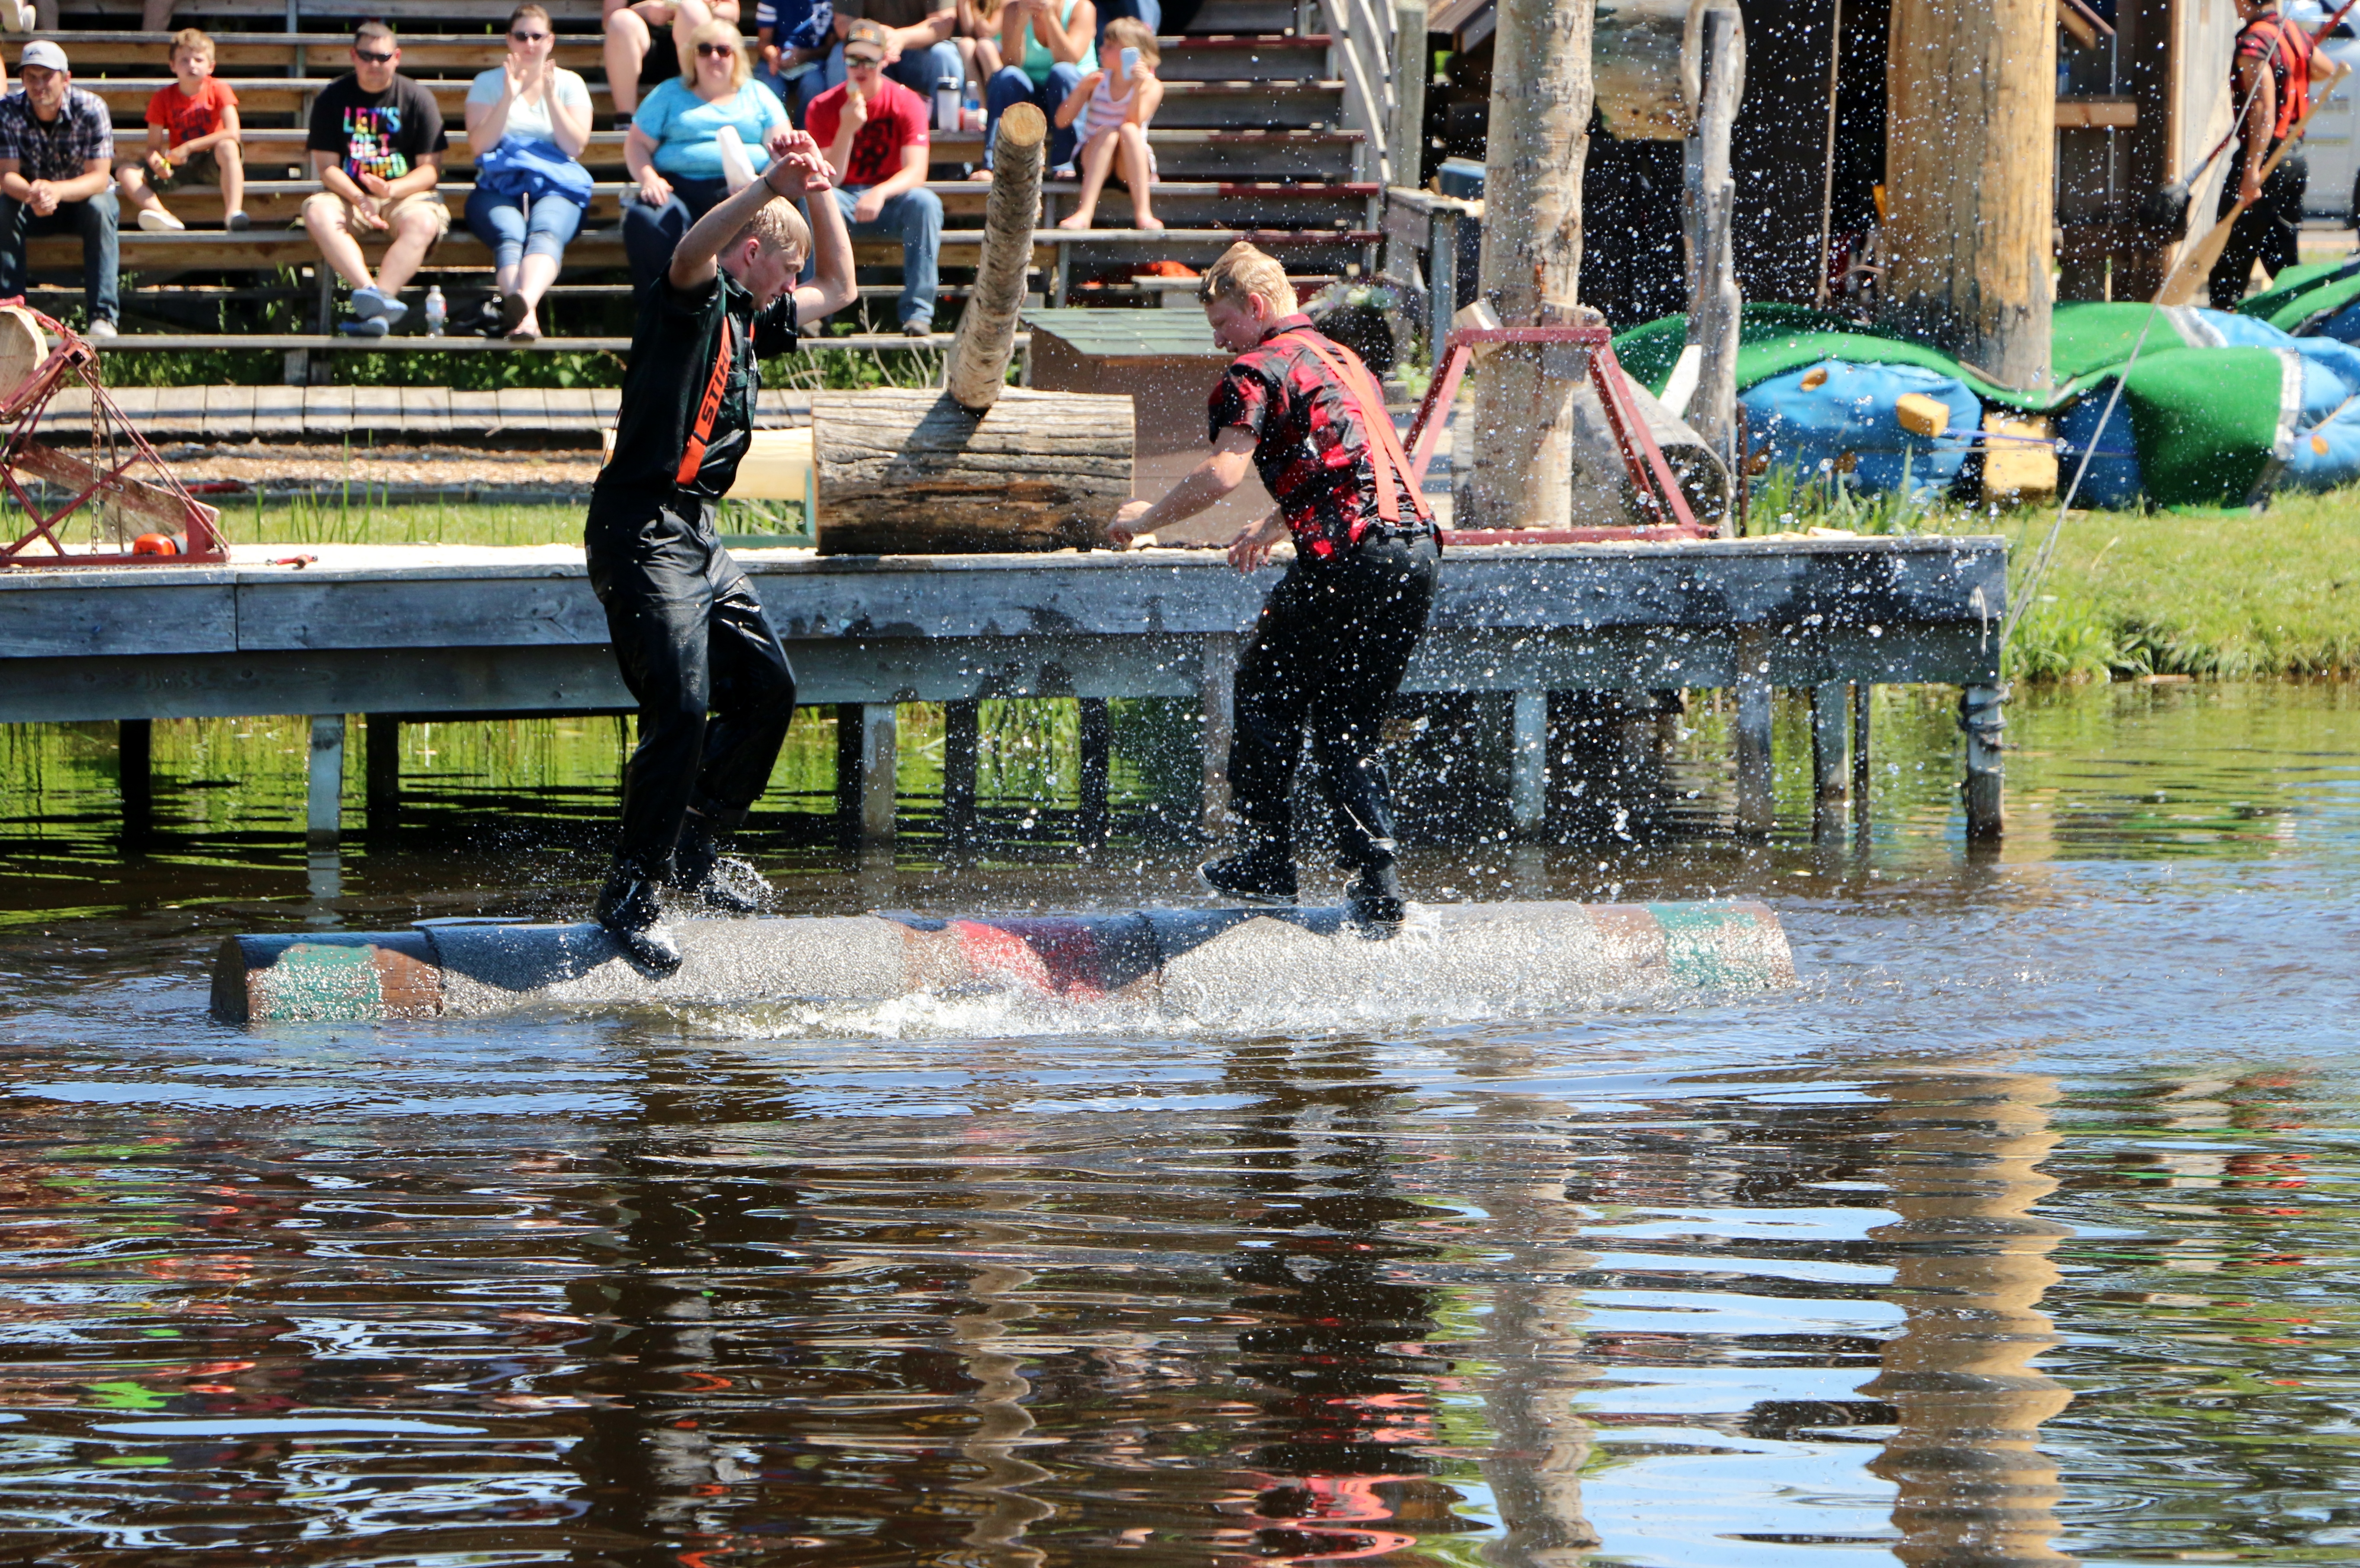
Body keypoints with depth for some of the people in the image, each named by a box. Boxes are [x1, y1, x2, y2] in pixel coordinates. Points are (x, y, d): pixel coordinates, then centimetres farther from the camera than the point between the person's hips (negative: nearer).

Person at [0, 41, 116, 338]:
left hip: (83, 195, -1)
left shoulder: (90, 110, -24)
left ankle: (103, 314, -35)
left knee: (98, 208, -34)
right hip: (32, 203, 1)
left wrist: (57, 191, -49)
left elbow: (99, 178, -28)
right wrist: (31, 194, -47)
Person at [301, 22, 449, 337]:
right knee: (317, 213, -32)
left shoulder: (417, 98, 2)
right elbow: (327, 167, -2)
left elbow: (431, 169, -2)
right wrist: (360, 198, -21)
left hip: (406, 193, -1)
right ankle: (375, 296, -48)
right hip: (349, 193, 1)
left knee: (423, 223, -35)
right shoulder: (332, 98, 4)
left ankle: (372, 308, -47)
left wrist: (391, 189, -21)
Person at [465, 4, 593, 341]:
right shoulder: (488, 83, 18)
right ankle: (526, 315, -63)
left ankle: (524, 301, -68)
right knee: (509, 236, -36)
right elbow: (480, 145, 5)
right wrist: (508, 98, -6)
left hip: (555, 186, 0)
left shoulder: (569, 84, 18)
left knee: (545, 233, -37)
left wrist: (550, 97, -5)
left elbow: (575, 146, 5)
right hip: (499, 185, 0)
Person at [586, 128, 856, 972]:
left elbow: (838, 289, 31)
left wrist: (820, 192, 17)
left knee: (767, 686, 12)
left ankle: (698, 850, 25)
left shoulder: (750, 321, 20)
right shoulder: (691, 302, -7)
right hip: (641, 531, -10)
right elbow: (692, 250, -31)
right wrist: (773, 186, -44)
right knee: (682, 708, -18)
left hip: (695, 536, 10)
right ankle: (632, 892, -13)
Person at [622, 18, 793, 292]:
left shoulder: (758, 95, 22)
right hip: (679, 185, 1)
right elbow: (637, 145, 15)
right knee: (643, 220, -34)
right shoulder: (670, 94, 22)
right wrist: (649, 179, -7)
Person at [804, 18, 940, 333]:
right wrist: (847, 129, -26)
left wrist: (881, 193, -38)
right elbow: (827, 180, -13)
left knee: (926, 203, -33)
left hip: (890, 201, 0)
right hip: (844, 206, 0)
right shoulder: (823, 108, -5)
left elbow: (915, 173, -18)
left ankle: (918, 311, -31)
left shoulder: (906, 103, -7)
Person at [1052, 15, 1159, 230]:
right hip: (1092, 161, 1)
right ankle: (1084, 213, -46)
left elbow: (1133, 123, -19)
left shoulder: (1151, 86, -3)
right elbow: (1062, 121, -1)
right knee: (1107, 132, -30)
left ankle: (1143, 213, -41)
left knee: (1128, 131, -31)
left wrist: (1138, 87, -31)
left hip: (1132, 166, -1)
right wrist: (1081, 89, -16)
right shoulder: (1098, 79, 4)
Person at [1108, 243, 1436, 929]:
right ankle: (1377, 883, 3)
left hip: (1348, 558, -8)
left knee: (1265, 688, 10)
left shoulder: (1260, 371, -2)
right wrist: (1274, 527, 50)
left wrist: (1148, 517, -1)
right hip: (1417, 551, 8)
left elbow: (1224, 473, -15)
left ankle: (1268, 859, 10)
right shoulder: (1344, 361, 26)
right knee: (1347, 725, 14)